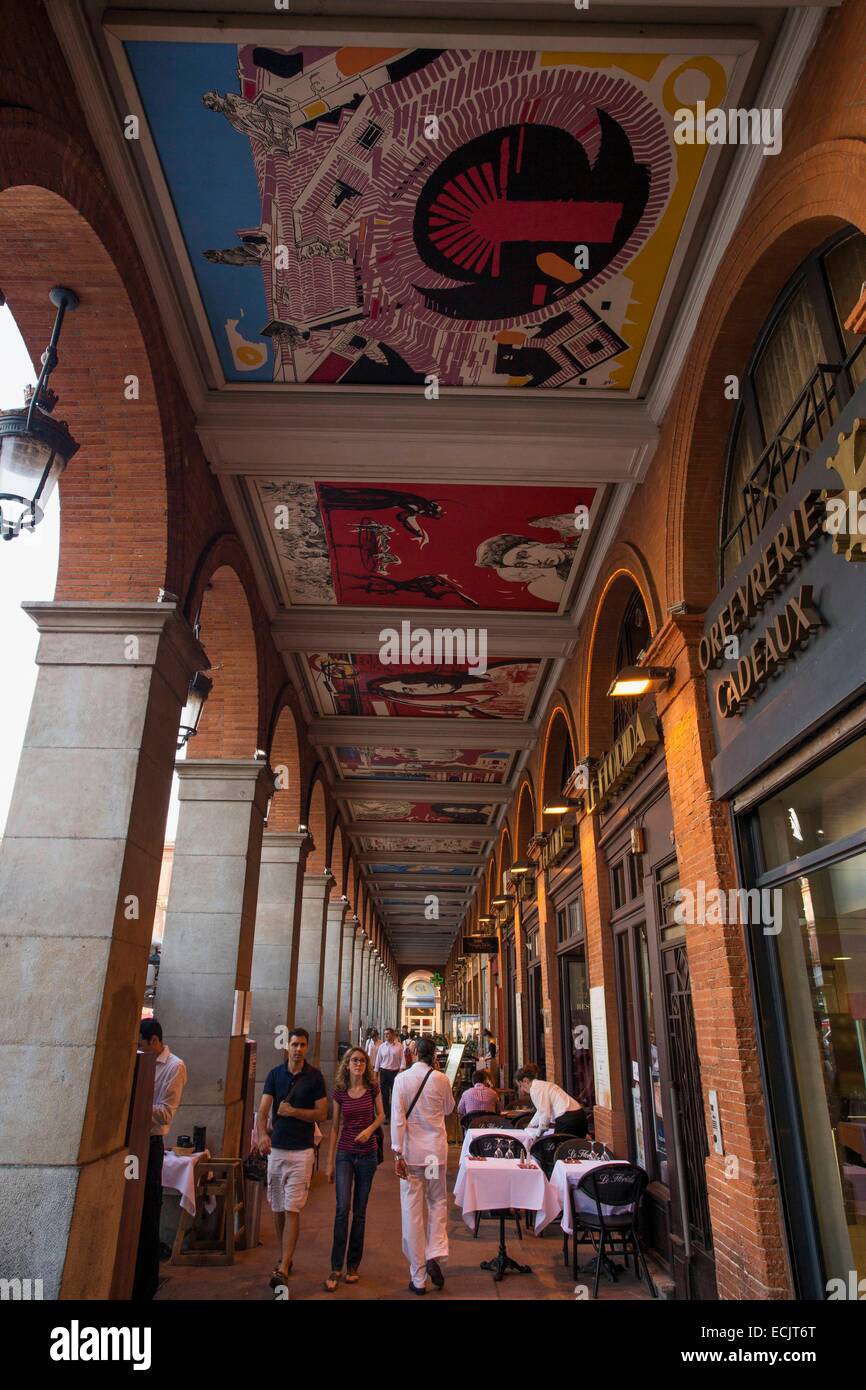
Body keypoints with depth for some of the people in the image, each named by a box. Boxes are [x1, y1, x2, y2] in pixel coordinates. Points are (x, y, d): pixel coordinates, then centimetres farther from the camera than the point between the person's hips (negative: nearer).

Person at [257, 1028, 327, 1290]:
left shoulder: (315, 1076, -4)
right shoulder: (275, 1074, 1)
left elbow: (321, 1113, -4)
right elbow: (263, 1108, -7)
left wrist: (293, 1111, -15)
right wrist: (262, 1134, -25)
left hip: (302, 1150, -3)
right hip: (276, 1148, 3)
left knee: (292, 1209, -6)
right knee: (277, 1208, 13)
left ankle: (283, 1269, -3)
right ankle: (284, 1258, 30)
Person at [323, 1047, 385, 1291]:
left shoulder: (372, 1088, -5)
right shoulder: (339, 1092, -3)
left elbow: (381, 1115, 7)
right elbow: (335, 1126, 4)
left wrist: (369, 1129, -13)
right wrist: (329, 1161, 4)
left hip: (367, 1154, 1)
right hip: (345, 1154, 0)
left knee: (359, 1210, 8)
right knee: (343, 1208, -10)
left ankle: (353, 1266, 21)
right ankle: (335, 1268, 1)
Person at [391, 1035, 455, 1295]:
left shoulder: (402, 1079, -9)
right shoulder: (441, 1079, -5)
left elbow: (397, 1117, -12)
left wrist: (397, 1154, -9)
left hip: (410, 1151, -1)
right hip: (436, 1150, 1)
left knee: (411, 1212, 7)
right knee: (437, 1202, 19)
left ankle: (418, 1278, 14)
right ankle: (434, 1255, 0)